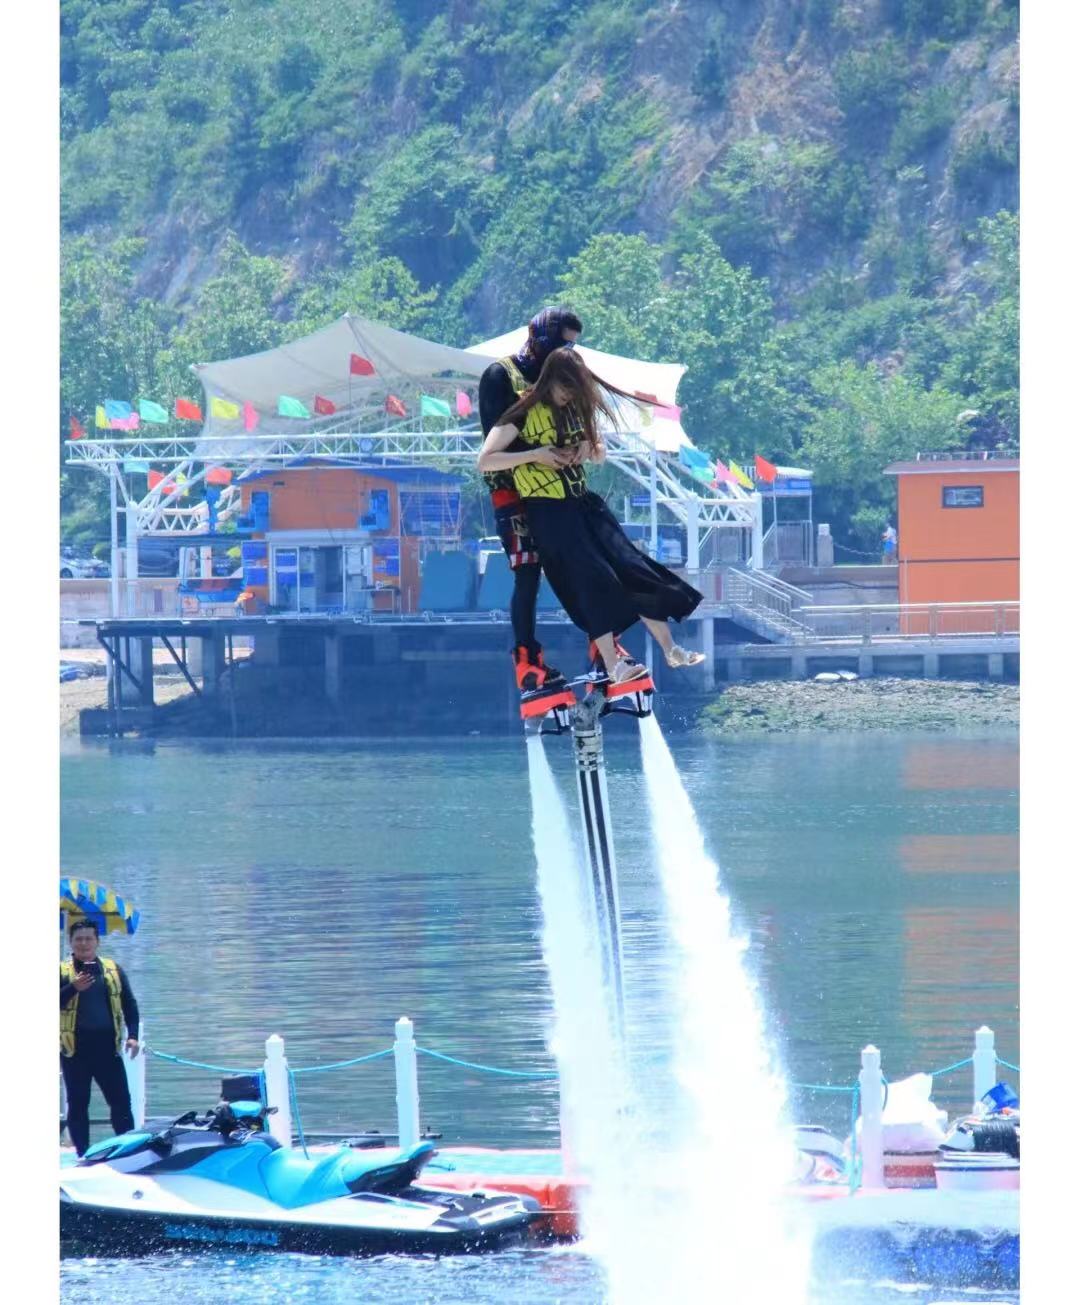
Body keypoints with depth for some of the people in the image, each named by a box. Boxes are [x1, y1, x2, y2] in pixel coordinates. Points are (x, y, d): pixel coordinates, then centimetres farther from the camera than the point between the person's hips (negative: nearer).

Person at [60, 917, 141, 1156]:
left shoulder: (113, 970, 11)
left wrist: (132, 1035, -1)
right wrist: (73, 988, -21)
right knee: (78, 1104, 3)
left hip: (107, 1047, 2)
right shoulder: (62, 971, 4)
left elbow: (129, 1004, 11)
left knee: (121, 1102, -1)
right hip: (75, 1049, -2)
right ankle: (83, 1156, 8)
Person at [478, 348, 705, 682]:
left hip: (582, 503, 7)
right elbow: (485, 460, -15)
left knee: (634, 570, 1)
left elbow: (600, 453, 24)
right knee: (592, 580, -15)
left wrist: (589, 447, 0)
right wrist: (535, 455, -21)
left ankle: (670, 650, 7)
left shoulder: (574, 409, 10)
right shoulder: (524, 413, -10)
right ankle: (612, 666, -12)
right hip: (549, 512, -7)